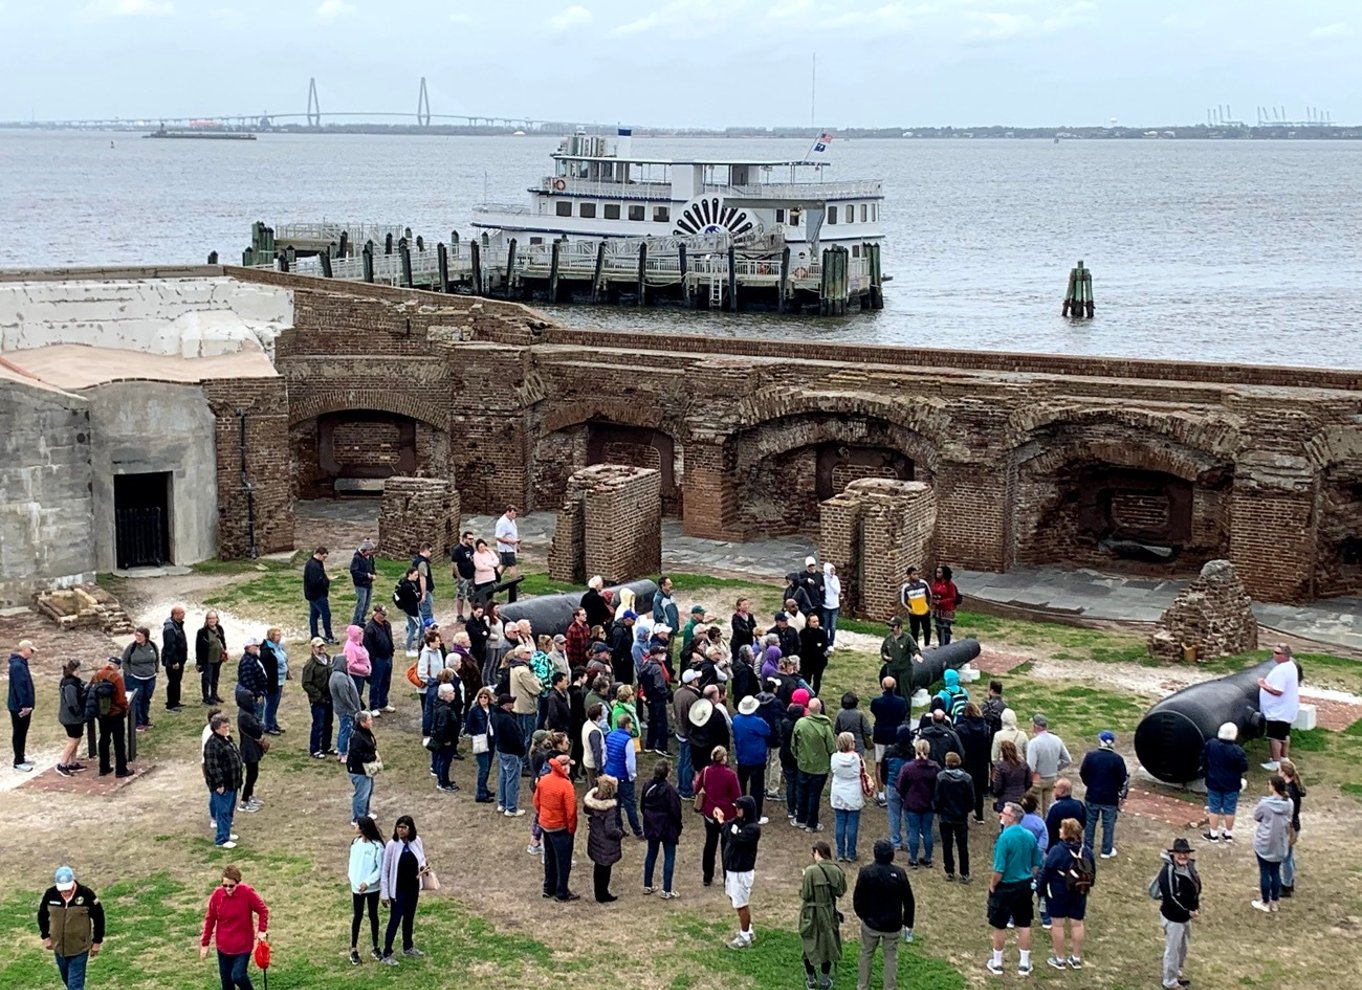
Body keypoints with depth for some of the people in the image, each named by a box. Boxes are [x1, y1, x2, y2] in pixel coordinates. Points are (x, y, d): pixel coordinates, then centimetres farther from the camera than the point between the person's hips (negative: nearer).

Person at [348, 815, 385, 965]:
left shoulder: (376, 846, -15)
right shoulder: (355, 843, -2)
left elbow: (380, 869, -12)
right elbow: (352, 863, 4)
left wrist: (368, 882, -21)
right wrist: (353, 882, -6)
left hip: (372, 887, -3)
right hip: (357, 887, 3)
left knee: (373, 915, 10)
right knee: (358, 916, 9)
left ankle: (376, 947, 24)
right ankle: (353, 949, 17)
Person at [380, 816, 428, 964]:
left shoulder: (416, 841, -7)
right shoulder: (392, 845, -19)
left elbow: (421, 859, 11)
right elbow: (385, 870, -12)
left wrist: (423, 867, -14)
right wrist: (385, 893, -12)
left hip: (413, 887, 4)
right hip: (398, 889, -4)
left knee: (409, 918, 20)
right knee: (395, 920, 1)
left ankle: (408, 947, 37)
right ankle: (387, 954, 12)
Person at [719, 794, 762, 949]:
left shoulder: (752, 828, -24)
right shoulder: (738, 820, 4)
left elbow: (734, 839, -32)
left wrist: (722, 822, -24)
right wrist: (720, 819, -12)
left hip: (742, 872, -9)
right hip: (732, 868, 9)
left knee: (741, 905, 3)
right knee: (737, 902, 22)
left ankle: (745, 938, 16)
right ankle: (747, 931, 36)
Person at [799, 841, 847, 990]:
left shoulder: (811, 871, -22)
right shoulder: (836, 870, -10)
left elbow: (805, 895, -17)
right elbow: (841, 891, 1)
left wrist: (801, 885, 2)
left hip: (811, 914, -3)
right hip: (829, 913, 3)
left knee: (809, 944, 17)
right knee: (827, 944, 18)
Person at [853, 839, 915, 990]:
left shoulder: (866, 872, -16)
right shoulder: (899, 873, -13)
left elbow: (857, 899, -10)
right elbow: (909, 901, -6)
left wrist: (862, 915, 10)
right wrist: (908, 924, 6)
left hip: (871, 923, 0)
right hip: (893, 925, 0)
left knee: (866, 954, 18)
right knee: (891, 958, 13)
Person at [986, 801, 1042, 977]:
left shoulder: (1005, 838, -23)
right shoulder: (1030, 836, -4)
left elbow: (999, 869, -22)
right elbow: (1036, 865, 5)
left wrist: (992, 885, -7)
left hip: (1005, 887, -5)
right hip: (1024, 887, 5)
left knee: (999, 926, 11)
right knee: (1024, 925, 14)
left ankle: (997, 964, 22)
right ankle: (1024, 964, 21)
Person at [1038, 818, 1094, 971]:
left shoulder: (1057, 850, -20)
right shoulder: (1087, 850, -3)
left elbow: (1046, 872, -14)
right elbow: (1093, 872, 8)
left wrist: (1040, 888, -2)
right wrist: (1087, 886, 22)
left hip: (1058, 893, -5)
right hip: (1079, 894, 5)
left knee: (1058, 924, 6)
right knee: (1077, 923, 13)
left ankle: (1059, 959, 14)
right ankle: (1077, 958, 22)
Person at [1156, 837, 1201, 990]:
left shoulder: (1189, 866, -3)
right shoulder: (1168, 871, -27)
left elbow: (1196, 886, 10)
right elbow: (1170, 898, -26)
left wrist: (1196, 907, -1)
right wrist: (1188, 912, -18)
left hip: (1187, 915, 8)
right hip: (1173, 917, -8)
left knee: (1183, 947, 25)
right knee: (1173, 949, 5)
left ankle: (1177, 974, 46)